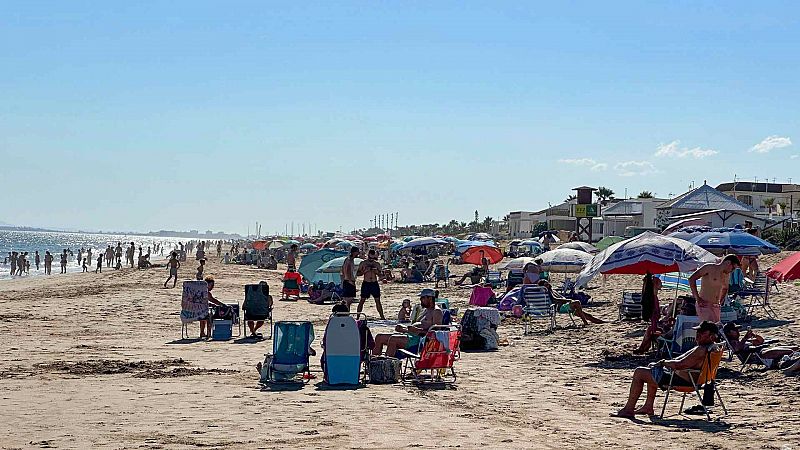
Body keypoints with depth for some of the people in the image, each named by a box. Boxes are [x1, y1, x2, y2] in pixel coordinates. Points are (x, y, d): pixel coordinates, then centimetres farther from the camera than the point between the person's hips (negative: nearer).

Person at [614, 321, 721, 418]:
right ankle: (648, 407, 30)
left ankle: (628, 409, 4)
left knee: (639, 373, -3)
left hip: (682, 381, -11)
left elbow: (679, 365, -30)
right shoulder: (713, 347, 7)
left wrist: (663, 362, -10)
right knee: (652, 370, 32)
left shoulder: (703, 350, -28)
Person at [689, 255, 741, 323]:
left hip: (716, 307, 8)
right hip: (704, 305, -8)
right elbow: (692, 279, -11)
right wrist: (697, 298, -14)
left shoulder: (727, 275, 16)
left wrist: (720, 302, 19)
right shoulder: (710, 268, -7)